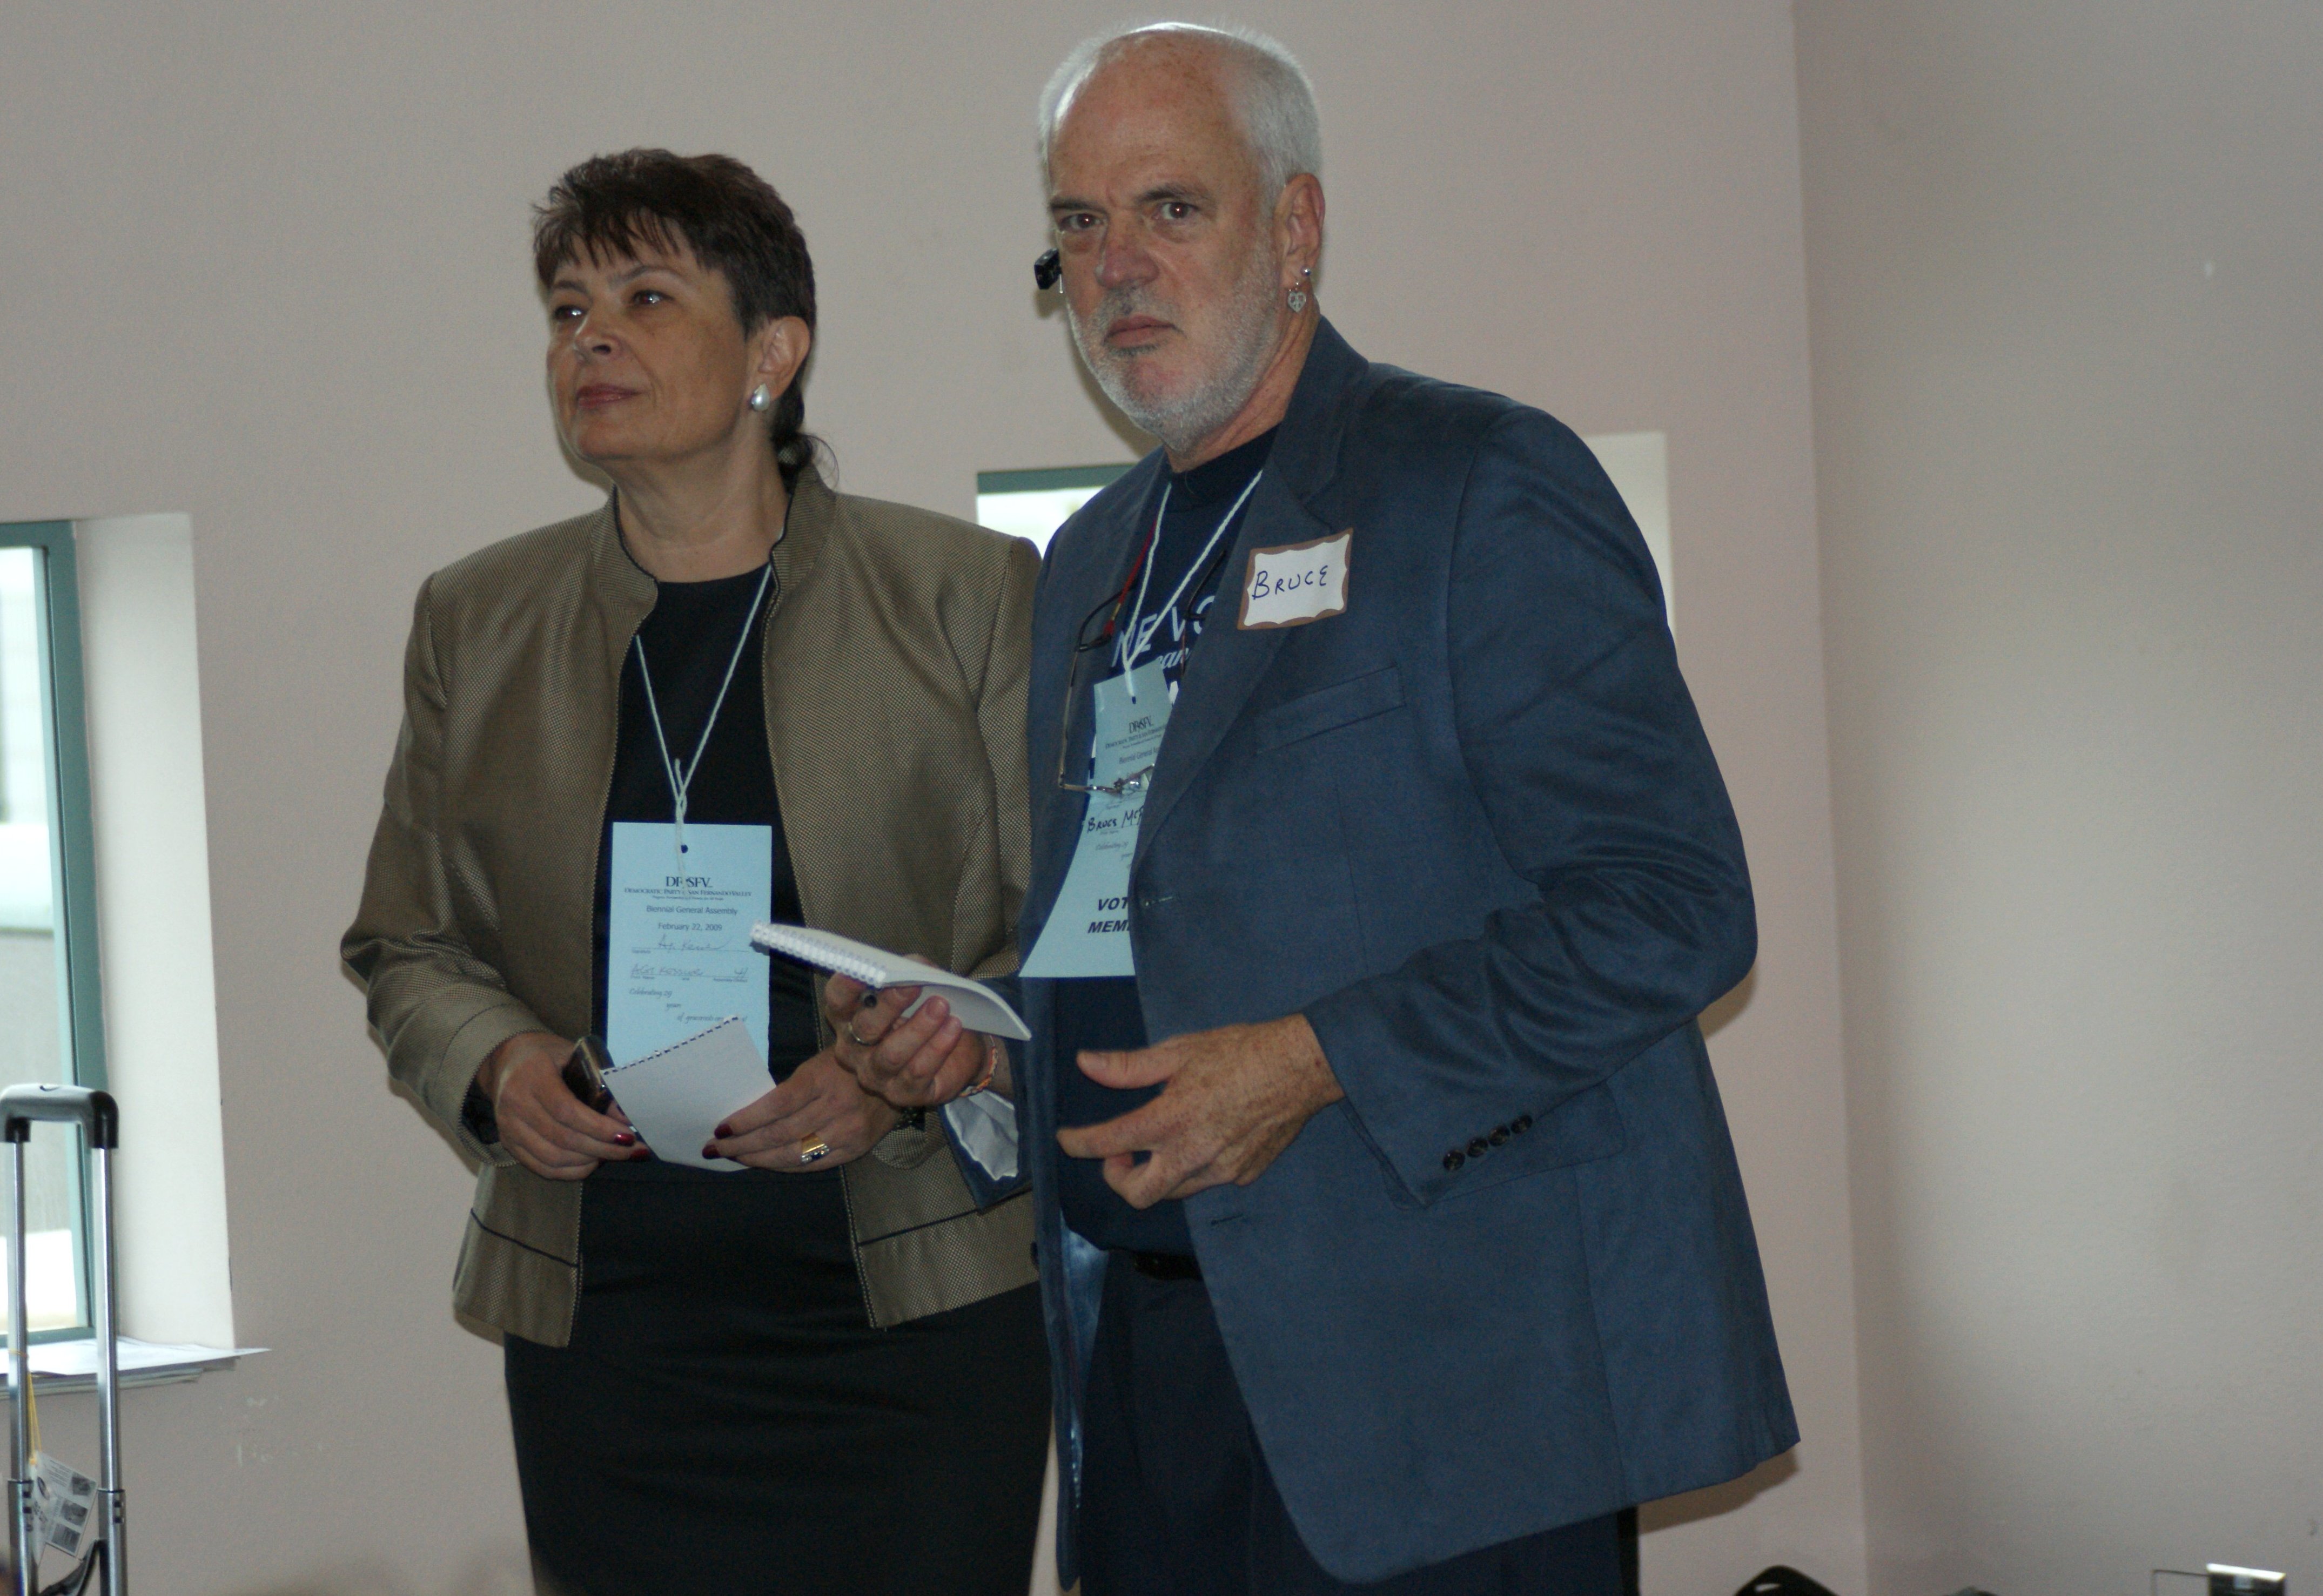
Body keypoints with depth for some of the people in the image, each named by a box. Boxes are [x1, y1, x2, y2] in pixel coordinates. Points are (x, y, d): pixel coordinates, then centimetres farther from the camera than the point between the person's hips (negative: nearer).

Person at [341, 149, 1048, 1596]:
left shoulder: (969, 595, 3)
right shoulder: (477, 621, 12)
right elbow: (408, 948, 16)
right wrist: (493, 1067, -5)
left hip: (915, 1307, -2)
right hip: (606, 1318, 2)